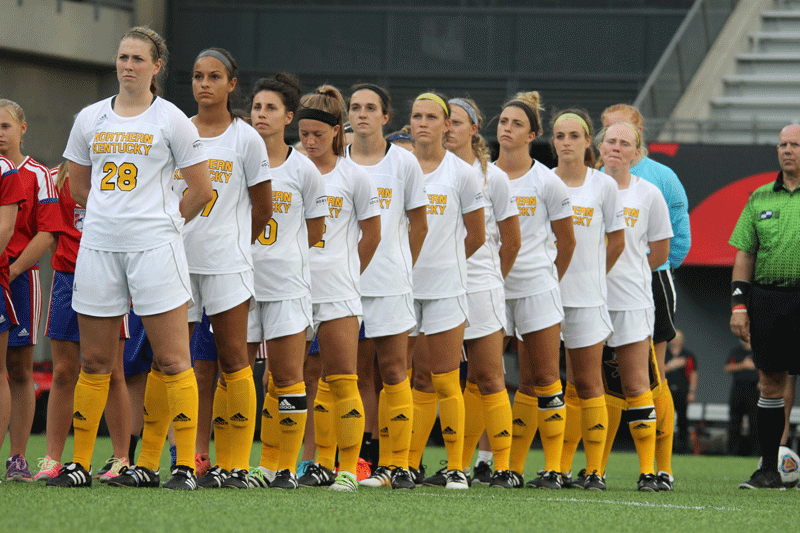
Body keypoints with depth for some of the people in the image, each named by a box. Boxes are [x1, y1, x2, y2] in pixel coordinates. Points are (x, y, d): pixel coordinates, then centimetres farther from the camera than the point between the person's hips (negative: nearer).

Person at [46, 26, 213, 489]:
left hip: (155, 247, -4)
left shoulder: (172, 120, 0)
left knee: (171, 359, -5)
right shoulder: (90, 119, 11)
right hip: (98, 246, 4)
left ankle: (185, 465, -4)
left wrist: (165, 221, 9)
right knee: (94, 360, 7)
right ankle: (80, 464, 13)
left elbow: (202, 189, 4)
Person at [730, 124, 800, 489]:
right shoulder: (760, 198, 13)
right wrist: (738, 304, 6)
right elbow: (744, 254, 13)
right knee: (770, 381, 6)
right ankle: (769, 469, 11)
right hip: (766, 298, 3)